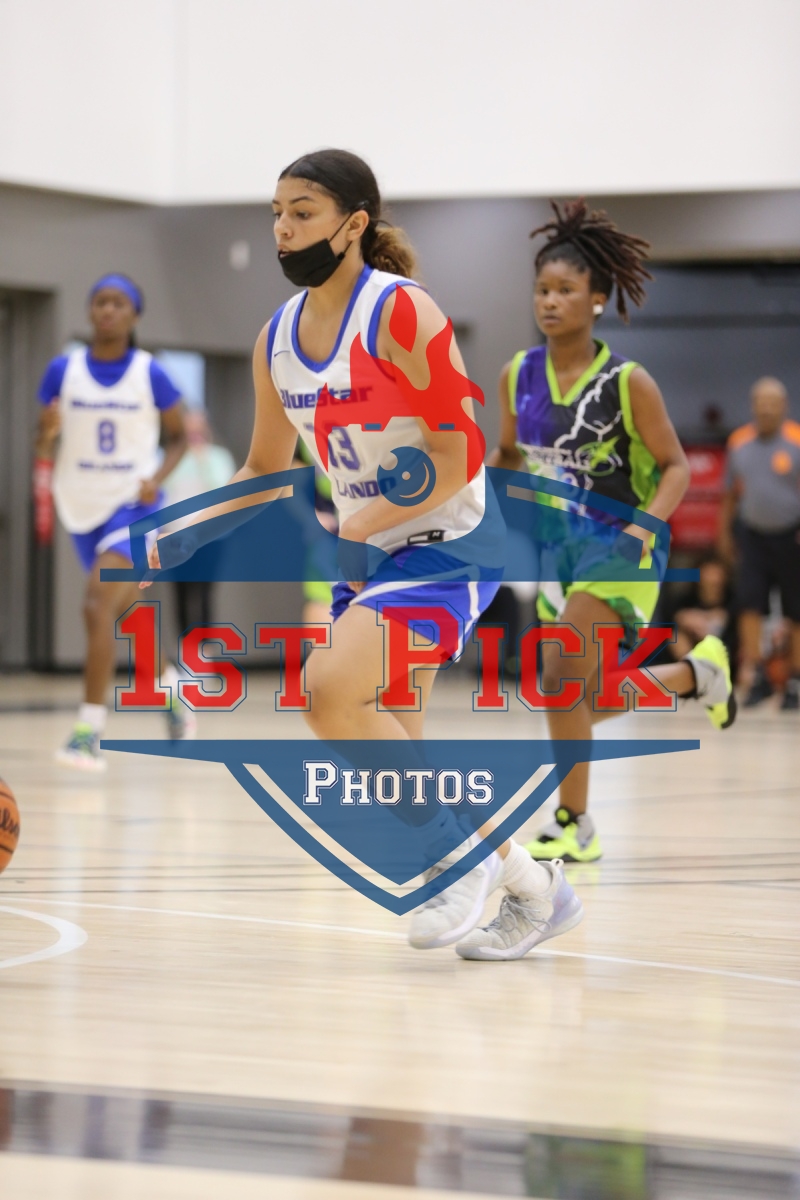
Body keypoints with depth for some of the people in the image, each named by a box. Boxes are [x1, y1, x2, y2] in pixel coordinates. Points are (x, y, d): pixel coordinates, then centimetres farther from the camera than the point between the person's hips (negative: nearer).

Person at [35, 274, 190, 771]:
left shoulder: (151, 375, -7)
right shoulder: (63, 371, -2)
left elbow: (179, 437, 4)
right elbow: (44, 447, 4)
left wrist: (157, 478, -13)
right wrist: (47, 436, -19)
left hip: (133, 504, -4)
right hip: (82, 507, 4)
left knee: (99, 603, -22)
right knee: (126, 606, 19)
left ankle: (91, 730, -23)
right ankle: (170, 682, 48)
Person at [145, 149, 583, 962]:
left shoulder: (401, 313, -18)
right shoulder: (277, 338, 4)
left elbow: (453, 460, -22)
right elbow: (265, 468, 17)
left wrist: (349, 531, -26)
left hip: (447, 544, -8)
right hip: (366, 553, 8)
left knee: (329, 686, -26)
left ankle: (457, 851, -8)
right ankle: (531, 886, 24)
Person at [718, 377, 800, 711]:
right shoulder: (739, 442, 5)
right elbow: (731, 492, 14)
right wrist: (724, 532, 15)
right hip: (752, 533, 3)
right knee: (749, 605, -11)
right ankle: (755, 677, -8)